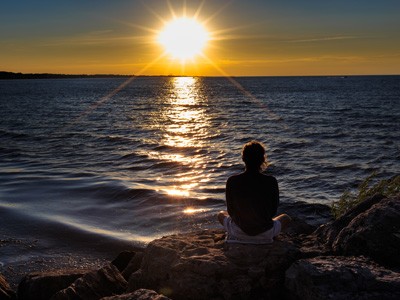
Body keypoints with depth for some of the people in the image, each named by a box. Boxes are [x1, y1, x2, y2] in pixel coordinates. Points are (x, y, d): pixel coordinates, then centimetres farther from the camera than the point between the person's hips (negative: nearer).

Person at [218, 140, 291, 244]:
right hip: (265, 234, 0)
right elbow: (273, 211, -3)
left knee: (221, 215, 32)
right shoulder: (271, 182, -16)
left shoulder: (232, 181, -14)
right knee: (286, 218, 31)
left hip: (239, 232, 0)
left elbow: (230, 211, -2)